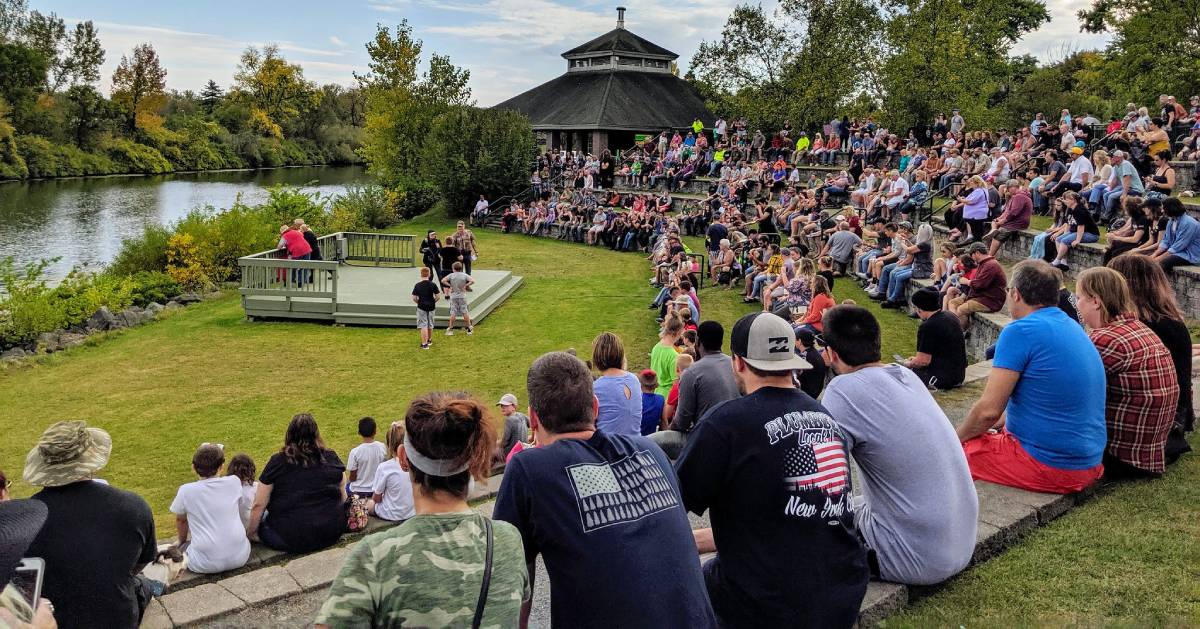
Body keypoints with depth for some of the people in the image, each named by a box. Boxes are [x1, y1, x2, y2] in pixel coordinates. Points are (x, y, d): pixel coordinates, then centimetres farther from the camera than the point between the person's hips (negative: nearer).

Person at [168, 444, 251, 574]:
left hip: (206, 564, 0)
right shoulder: (234, 482, 0)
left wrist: (182, 542, 33)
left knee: (184, 546, 30)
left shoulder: (186, 491, -4)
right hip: (239, 558, 0)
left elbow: (180, 520, 14)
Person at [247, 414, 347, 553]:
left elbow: (258, 505, -2)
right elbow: (343, 498, 10)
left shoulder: (277, 462, -5)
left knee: (261, 520, 22)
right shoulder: (331, 458, 1)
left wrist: (251, 532, 14)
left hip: (292, 539, -1)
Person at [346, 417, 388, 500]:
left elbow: (352, 478, -13)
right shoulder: (383, 448, -13)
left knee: (347, 486, 30)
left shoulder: (355, 452, -22)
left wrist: (349, 478, 9)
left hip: (359, 491, -3)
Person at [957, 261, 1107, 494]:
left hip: (1050, 467, -9)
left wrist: (955, 437, 0)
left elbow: (989, 410, -18)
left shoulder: (1020, 331, -17)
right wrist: (992, 426, 18)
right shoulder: (1073, 328, 12)